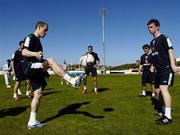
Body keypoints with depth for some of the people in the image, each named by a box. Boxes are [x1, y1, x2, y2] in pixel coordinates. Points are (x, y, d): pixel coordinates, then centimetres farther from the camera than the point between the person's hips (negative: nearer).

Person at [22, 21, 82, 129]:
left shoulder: (37, 40, 24)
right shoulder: (30, 38, -3)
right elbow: (24, 52, -20)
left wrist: (44, 70, 27)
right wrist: (35, 54, -39)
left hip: (35, 70, 9)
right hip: (29, 67, -9)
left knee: (38, 94, 5)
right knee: (51, 61, -29)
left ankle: (32, 122, 13)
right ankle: (72, 81, -32)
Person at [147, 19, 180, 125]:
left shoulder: (164, 38, -4)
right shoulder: (152, 42, 18)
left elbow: (170, 51, -14)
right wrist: (153, 66, 19)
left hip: (166, 68, -9)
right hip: (159, 69, 9)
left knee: (163, 88, -21)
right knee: (158, 90, 10)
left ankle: (168, 116, -17)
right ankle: (164, 111, 23)